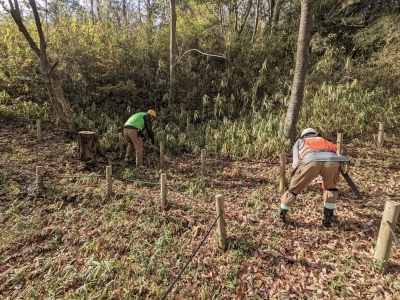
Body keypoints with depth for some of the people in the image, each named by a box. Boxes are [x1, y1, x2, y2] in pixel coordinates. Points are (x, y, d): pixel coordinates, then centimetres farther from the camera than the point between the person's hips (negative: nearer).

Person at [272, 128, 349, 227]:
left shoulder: (299, 141, 38)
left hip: (311, 161, -2)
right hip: (333, 161, 2)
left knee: (293, 188, 18)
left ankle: (280, 216, 33)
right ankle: (328, 219, 35)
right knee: (330, 188, 31)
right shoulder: (325, 141, 45)